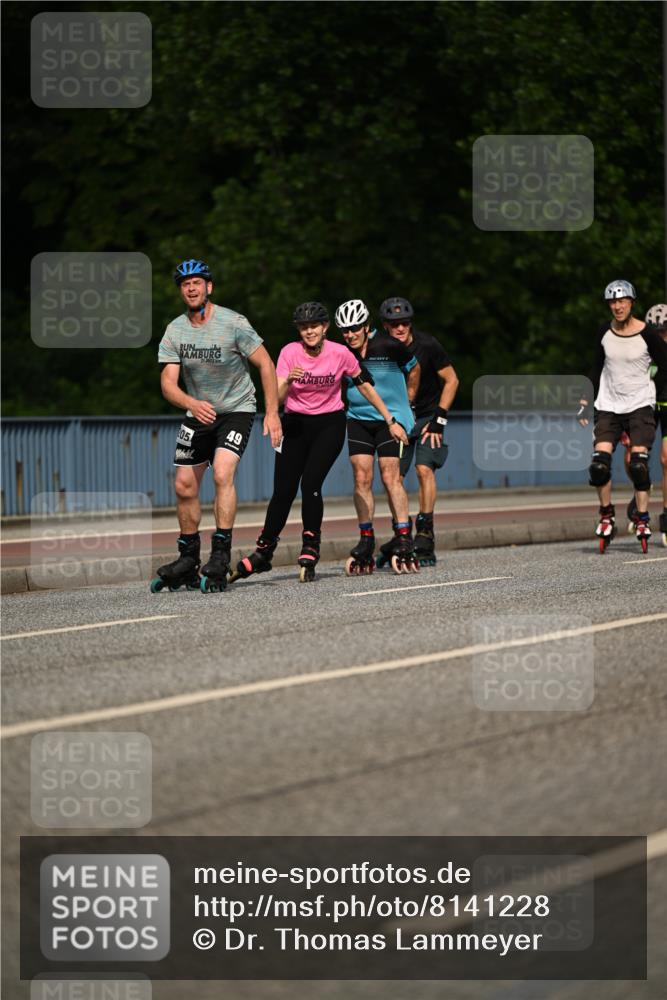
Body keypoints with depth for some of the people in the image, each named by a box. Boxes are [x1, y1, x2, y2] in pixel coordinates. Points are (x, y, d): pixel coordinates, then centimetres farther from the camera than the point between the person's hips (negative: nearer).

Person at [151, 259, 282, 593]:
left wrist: (272, 413, -15)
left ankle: (220, 557, -23)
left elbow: (265, 364, -10)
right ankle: (188, 562, 21)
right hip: (198, 412, 5)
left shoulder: (233, 323, -17)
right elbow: (168, 383, -12)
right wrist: (192, 404, -33)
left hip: (236, 409, -5)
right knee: (184, 487, 5)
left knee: (223, 474, -25)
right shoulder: (174, 331, -7)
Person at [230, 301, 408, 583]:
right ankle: (263, 551, 13)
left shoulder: (340, 353, -10)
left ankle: (310, 550, -8)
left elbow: (365, 386, 3)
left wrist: (390, 421, 6)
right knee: (283, 491, -3)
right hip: (296, 425, 1)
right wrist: (288, 381, -37)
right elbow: (277, 398, -15)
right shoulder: (289, 353, -10)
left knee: (310, 483, -19)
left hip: (329, 424, -1)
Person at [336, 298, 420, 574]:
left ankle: (404, 540, -8)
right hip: (358, 419, 3)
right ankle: (366, 542, 2)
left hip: (391, 418, -3)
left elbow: (413, 368, 6)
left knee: (390, 477, -11)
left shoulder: (389, 347, -13)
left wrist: (406, 402, 13)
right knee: (362, 478, -4)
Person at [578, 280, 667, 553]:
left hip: (640, 405, -3)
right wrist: (586, 401, 12)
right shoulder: (604, 334, 4)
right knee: (599, 463, -11)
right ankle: (607, 515, 7)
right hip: (609, 406, 3)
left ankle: (642, 519, -4)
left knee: (638, 464, -15)